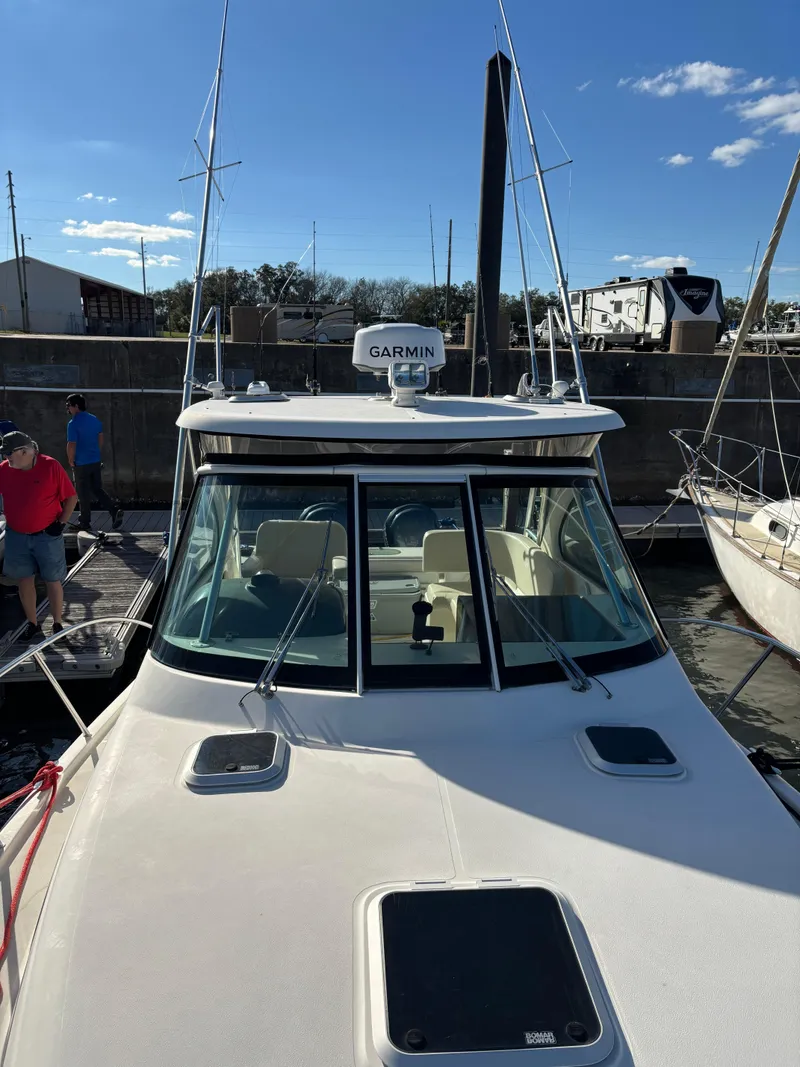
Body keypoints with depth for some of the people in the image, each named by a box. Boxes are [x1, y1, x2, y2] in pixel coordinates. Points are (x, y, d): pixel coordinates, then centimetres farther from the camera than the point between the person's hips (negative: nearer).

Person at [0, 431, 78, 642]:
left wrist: (61, 523, -12)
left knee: (53, 581, 6)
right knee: (24, 580, 10)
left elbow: (71, 497, -7)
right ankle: (33, 625, 23)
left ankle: (57, 624, 19)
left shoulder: (51, 466, -13)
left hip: (47, 536, -4)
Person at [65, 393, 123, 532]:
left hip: (81, 464, -6)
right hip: (96, 462, 6)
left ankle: (85, 523, 15)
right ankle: (115, 510, -2)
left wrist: (71, 462, -5)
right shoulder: (95, 419, 5)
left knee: (83, 494, 5)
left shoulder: (73, 423, -16)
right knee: (97, 489, 16)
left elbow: (71, 445, -19)